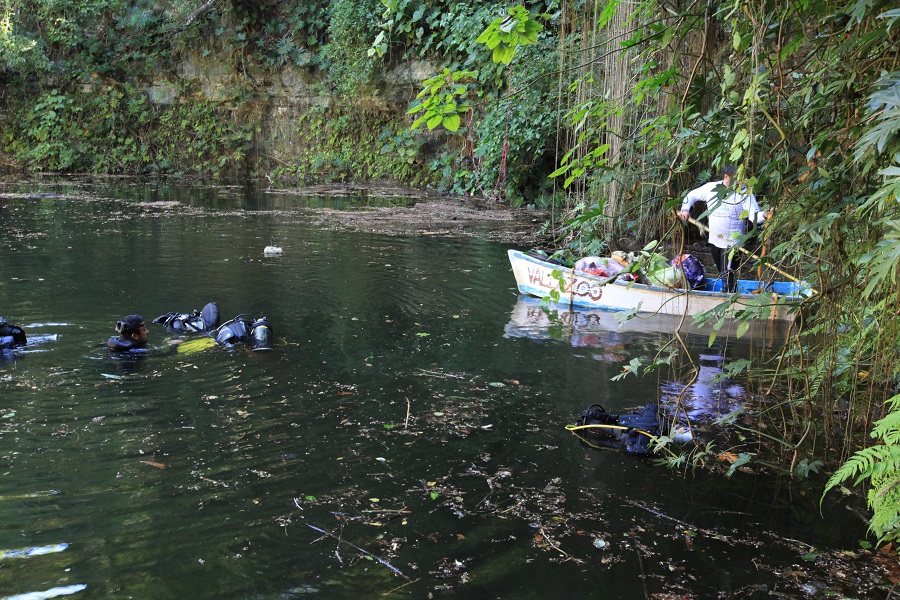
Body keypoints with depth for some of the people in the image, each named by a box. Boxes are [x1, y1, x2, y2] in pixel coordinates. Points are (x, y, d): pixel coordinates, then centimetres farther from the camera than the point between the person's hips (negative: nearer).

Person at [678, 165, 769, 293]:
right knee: (721, 273, 20)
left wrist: (764, 215, -38)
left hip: (732, 242, -5)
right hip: (714, 240, 5)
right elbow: (692, 195, 16)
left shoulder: (745, 193, -9)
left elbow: (754, 215, -17)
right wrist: (685, 209, 1)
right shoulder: (711, 188, 2)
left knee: (728, 276, -11)